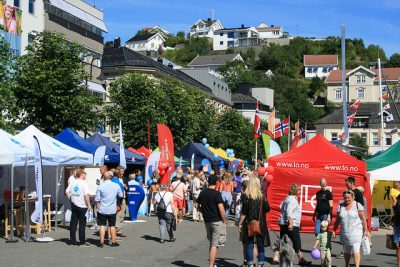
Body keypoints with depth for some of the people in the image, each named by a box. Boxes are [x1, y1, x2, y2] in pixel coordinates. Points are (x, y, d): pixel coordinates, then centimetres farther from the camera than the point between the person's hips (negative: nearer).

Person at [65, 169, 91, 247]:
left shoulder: (72, 182, 5)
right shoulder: (83, 183, -13)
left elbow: (67, 192, 8)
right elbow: (86, 195, -19)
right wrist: (89, 205, -13)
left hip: (74, 205, 6)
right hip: (82, 206, -6)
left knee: (73, 223, 10)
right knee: (82, 224, 1)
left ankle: (73, 240, 15)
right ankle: (82, 242, 5)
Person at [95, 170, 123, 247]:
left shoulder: (100, 186, -12)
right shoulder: (116, 186, -6)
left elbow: (97, 199, -7)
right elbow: (121, 195, 9)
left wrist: (97, 207, 7)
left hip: (102, 210, -1)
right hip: (112, 210, 1)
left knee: (102, 226, 7)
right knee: (112, 226, 12)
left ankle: (101, 242, 7)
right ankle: (113, 242, 17)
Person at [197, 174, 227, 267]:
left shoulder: (202, 193, 4)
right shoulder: (216, 194, -14)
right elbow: (221, 209, -18)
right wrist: (224, 221, -8)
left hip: (207, 221, 6)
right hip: (217, 221, -6)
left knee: (211, 244, 19)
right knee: (215, 245, -3)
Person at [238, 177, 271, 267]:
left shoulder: (247, 197, -10)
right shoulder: (262, 197, -4)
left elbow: (243, 213, -9)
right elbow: (267, 209, 4)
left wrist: (240, 223, -1)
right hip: (261, 224, 2)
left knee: (249, 244, 7)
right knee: (260, 244, 12)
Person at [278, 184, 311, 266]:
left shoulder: (288, 198, 16)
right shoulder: (293, 199, -13)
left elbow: (281, 207, 23)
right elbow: (289, 212, -22)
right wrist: (291, 223, -27)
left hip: (283, 224, 10)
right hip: (292, 225, -10)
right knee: (297, 242, -4)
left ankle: (276, 257, 9)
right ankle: (301, 259, 0)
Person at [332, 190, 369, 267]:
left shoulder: (358, 205, -4)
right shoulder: (340, 206, 6)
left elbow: (363, 219, -5)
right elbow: (337, 220, 10)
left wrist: (365, 230, -8)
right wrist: (334, 231, 8)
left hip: (356, 232, -4)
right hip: (344, 233, 4)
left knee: (356, 251, -12)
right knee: (346, 251, 14)